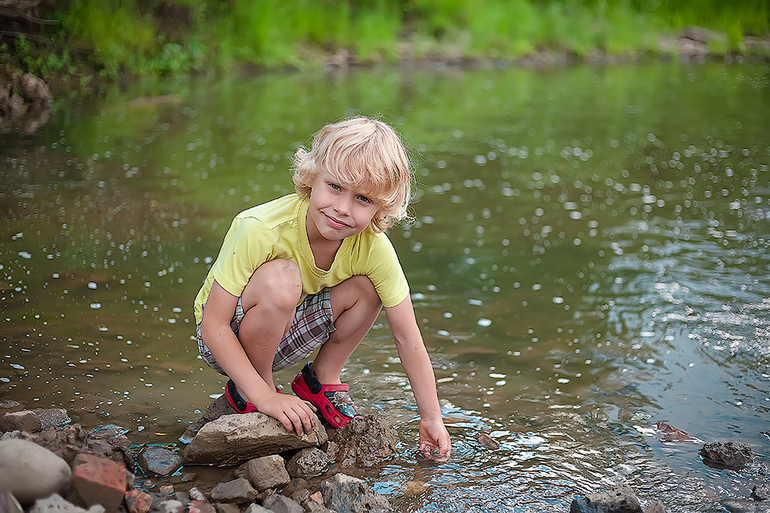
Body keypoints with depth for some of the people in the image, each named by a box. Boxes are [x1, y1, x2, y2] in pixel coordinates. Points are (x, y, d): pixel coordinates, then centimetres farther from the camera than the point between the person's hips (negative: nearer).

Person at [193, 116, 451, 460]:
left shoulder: (373, 248, -20)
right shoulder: (259, 230, -32)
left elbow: (408, 339, -12)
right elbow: (213, 326, -27)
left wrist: (432, 418, -12)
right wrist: (264, 396, -32)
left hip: (282, 335, 4)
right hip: (226, 341, -4)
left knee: (366, 286, -18)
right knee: (281, 279, -34)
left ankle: (320, 381, 5)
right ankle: (252, 391, -10)